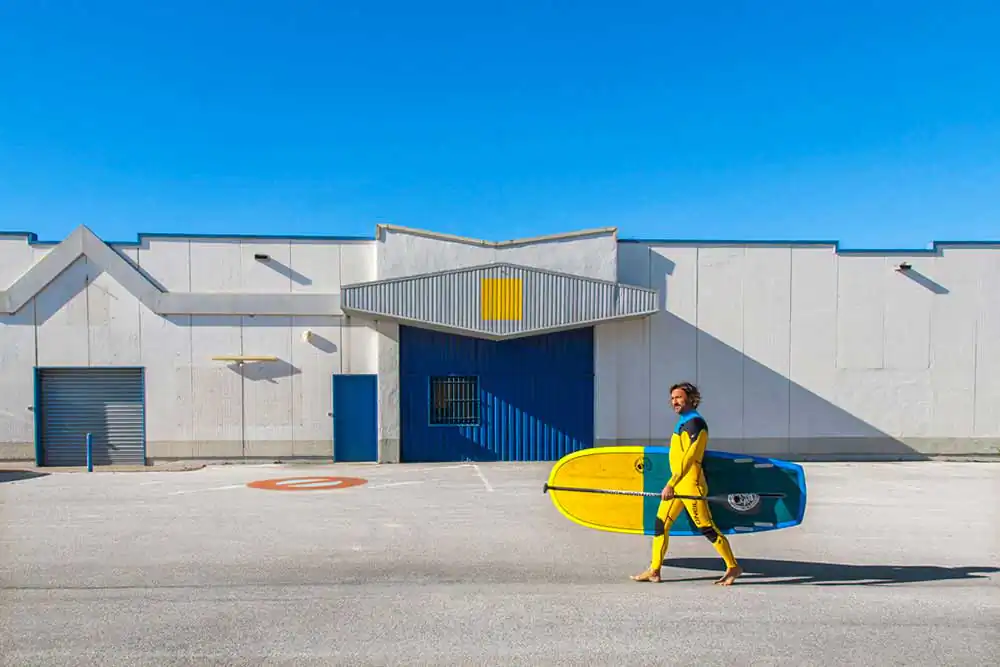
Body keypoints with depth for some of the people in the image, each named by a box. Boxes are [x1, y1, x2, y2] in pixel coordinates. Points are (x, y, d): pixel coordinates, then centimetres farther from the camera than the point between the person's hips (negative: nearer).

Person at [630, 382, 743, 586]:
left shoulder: (696, 423, -14)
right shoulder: (682, 422, 15)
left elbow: (689, 458, -21)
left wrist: (671, 484, -25)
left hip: (690, 484, -9)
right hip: (677, 483, 9)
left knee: (707, 527, -2)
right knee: (661, 523, 8)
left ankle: (733, 567, 12)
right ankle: (654, 570, 14)